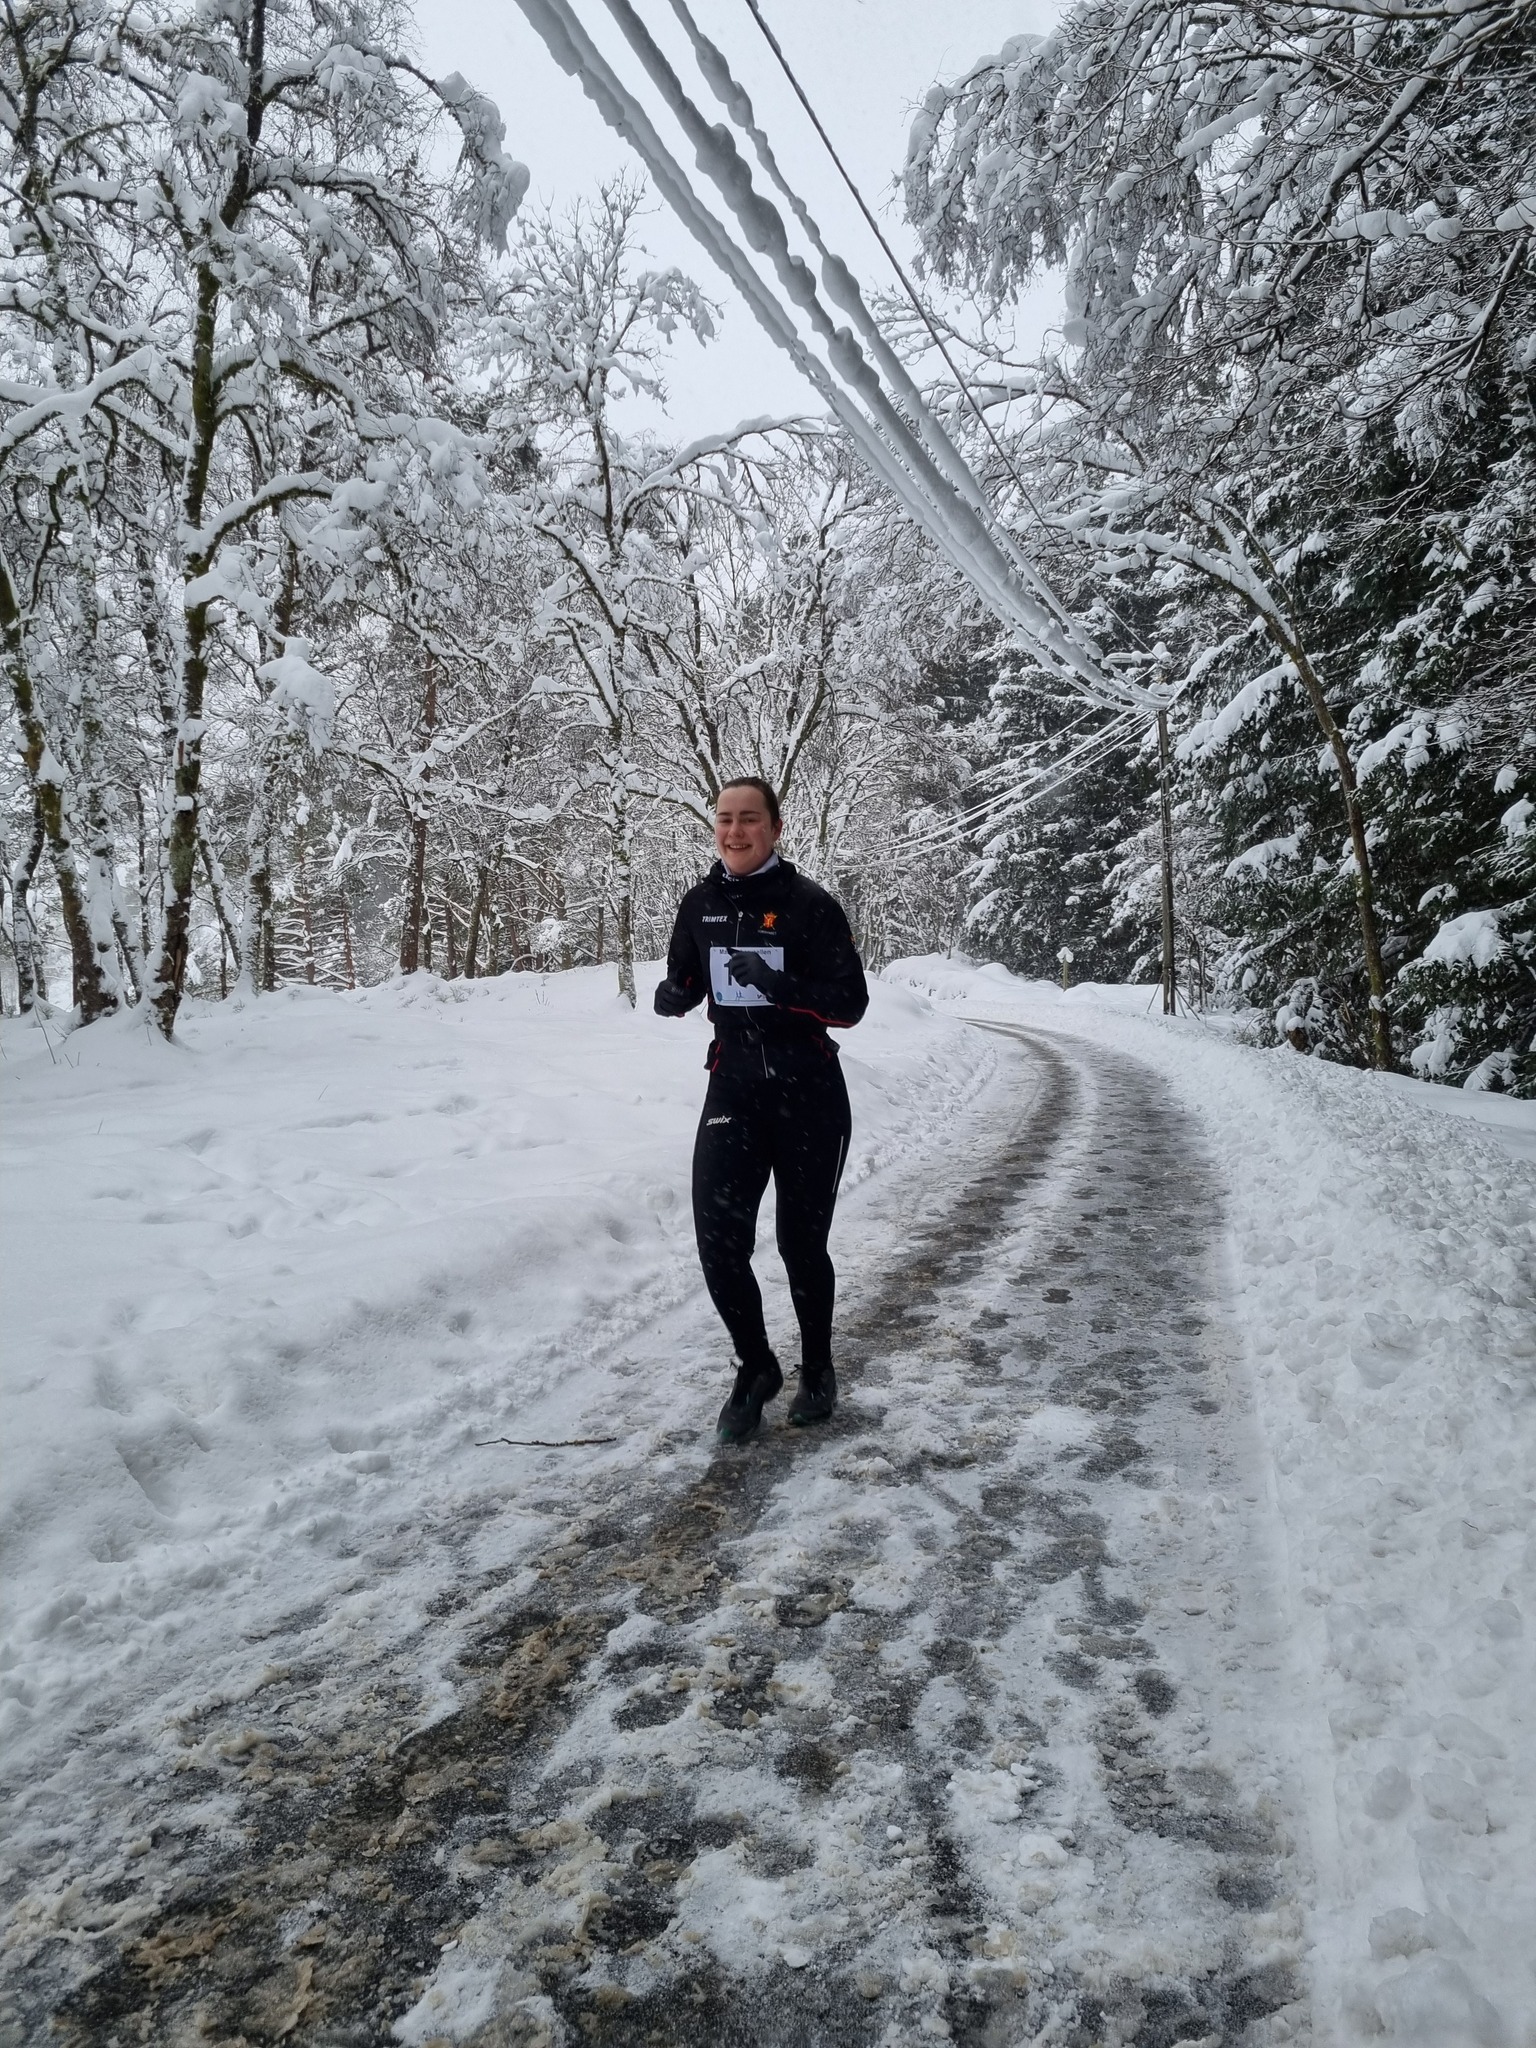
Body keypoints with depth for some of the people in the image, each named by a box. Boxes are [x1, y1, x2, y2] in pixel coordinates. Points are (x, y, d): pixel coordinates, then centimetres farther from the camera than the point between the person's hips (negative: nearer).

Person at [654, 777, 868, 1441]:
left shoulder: (809, 905, -9)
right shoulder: (700, 905, 3)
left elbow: (851, 1005, -10)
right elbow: (685, 982, 17)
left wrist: (781, 986, -27)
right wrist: (673, 997, -7)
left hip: (809, 1096, -3)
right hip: (733, 1088, 3)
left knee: (802, 1244, 9)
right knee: (719, 1245, -7)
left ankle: (817, 1369, 35)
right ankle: (756, 1368, 19)